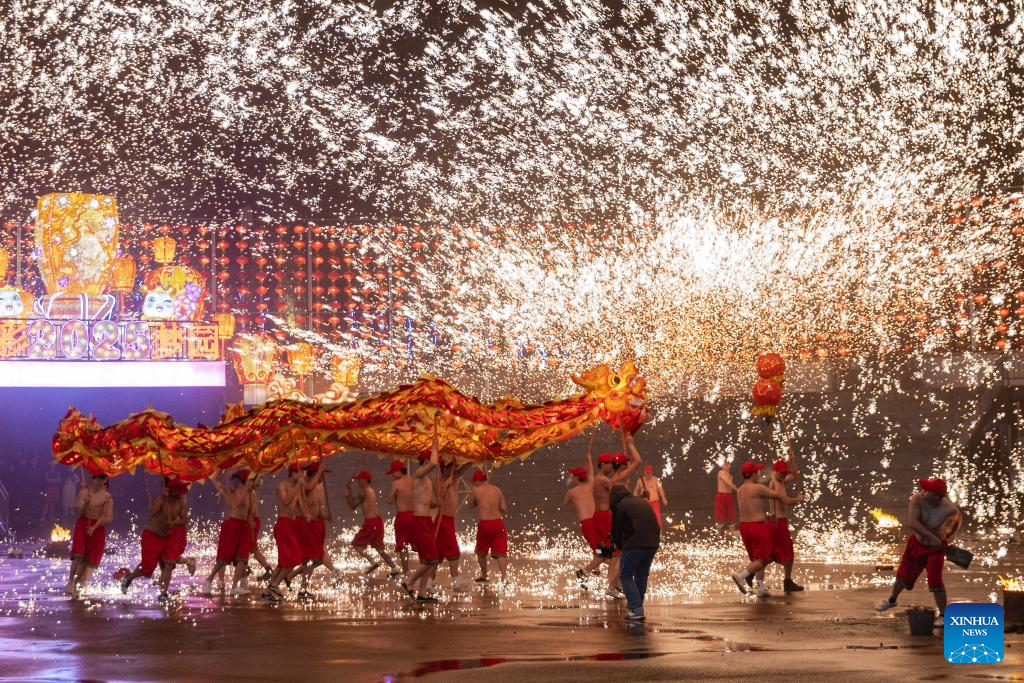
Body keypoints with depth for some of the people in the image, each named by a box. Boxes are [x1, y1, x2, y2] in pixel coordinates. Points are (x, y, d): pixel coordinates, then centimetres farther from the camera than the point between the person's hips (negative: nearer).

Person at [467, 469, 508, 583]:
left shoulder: (475, 490, -1)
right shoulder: (497, 490, 8)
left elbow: (470, 506, 11)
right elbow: (504, 509, 7)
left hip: (484, 524, -2)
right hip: (498, 522, 2)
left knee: (481, 552, 20)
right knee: (500, 553, 0)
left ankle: (484, 576, 30)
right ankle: (504, 577, -17)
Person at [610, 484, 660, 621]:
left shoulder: (621, 506, 1)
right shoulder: (643, 503, 22)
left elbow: (616, 531, 4)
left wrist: (621, 546, 22)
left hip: (634, 545, -7)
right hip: (652, 544, 7)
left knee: (626, 576, 4)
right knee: (641, 576, 21)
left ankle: (637, 610, -8)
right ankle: (637, 607, 28)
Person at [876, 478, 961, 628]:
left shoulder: (949, 509, -30)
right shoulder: (917, 499, -30)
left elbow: (959, 518, -5)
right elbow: (911, 522, -38)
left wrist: (947, 536, 3)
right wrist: (931, 536, -45)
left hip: (935, 547, -3)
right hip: (917, 542, 3)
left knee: (935, 580, -15)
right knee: (903, 573, 20)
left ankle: (943, 615, 3)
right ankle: (892, 600, 47)